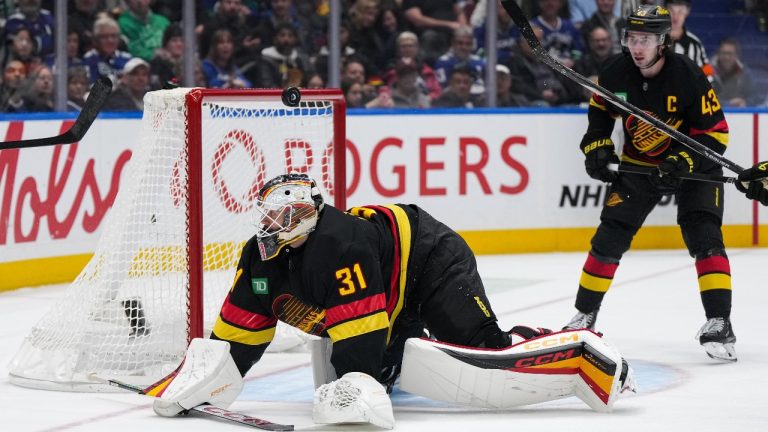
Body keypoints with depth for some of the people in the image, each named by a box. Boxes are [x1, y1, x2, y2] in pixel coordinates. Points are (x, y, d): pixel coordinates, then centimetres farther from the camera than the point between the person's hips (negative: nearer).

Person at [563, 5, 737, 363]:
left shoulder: (688, 76, -26)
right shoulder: (615, 73, -14)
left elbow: (716, 132, -21)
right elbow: (600, 111, 7)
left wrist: (682, 162, -32)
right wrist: (597, 148, -7)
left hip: (693, 164, -4)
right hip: (638, 165, 4)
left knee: (703, 237, -19)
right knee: (609, 237, -1)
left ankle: (719, 324, -17)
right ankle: (584, 316, 13)